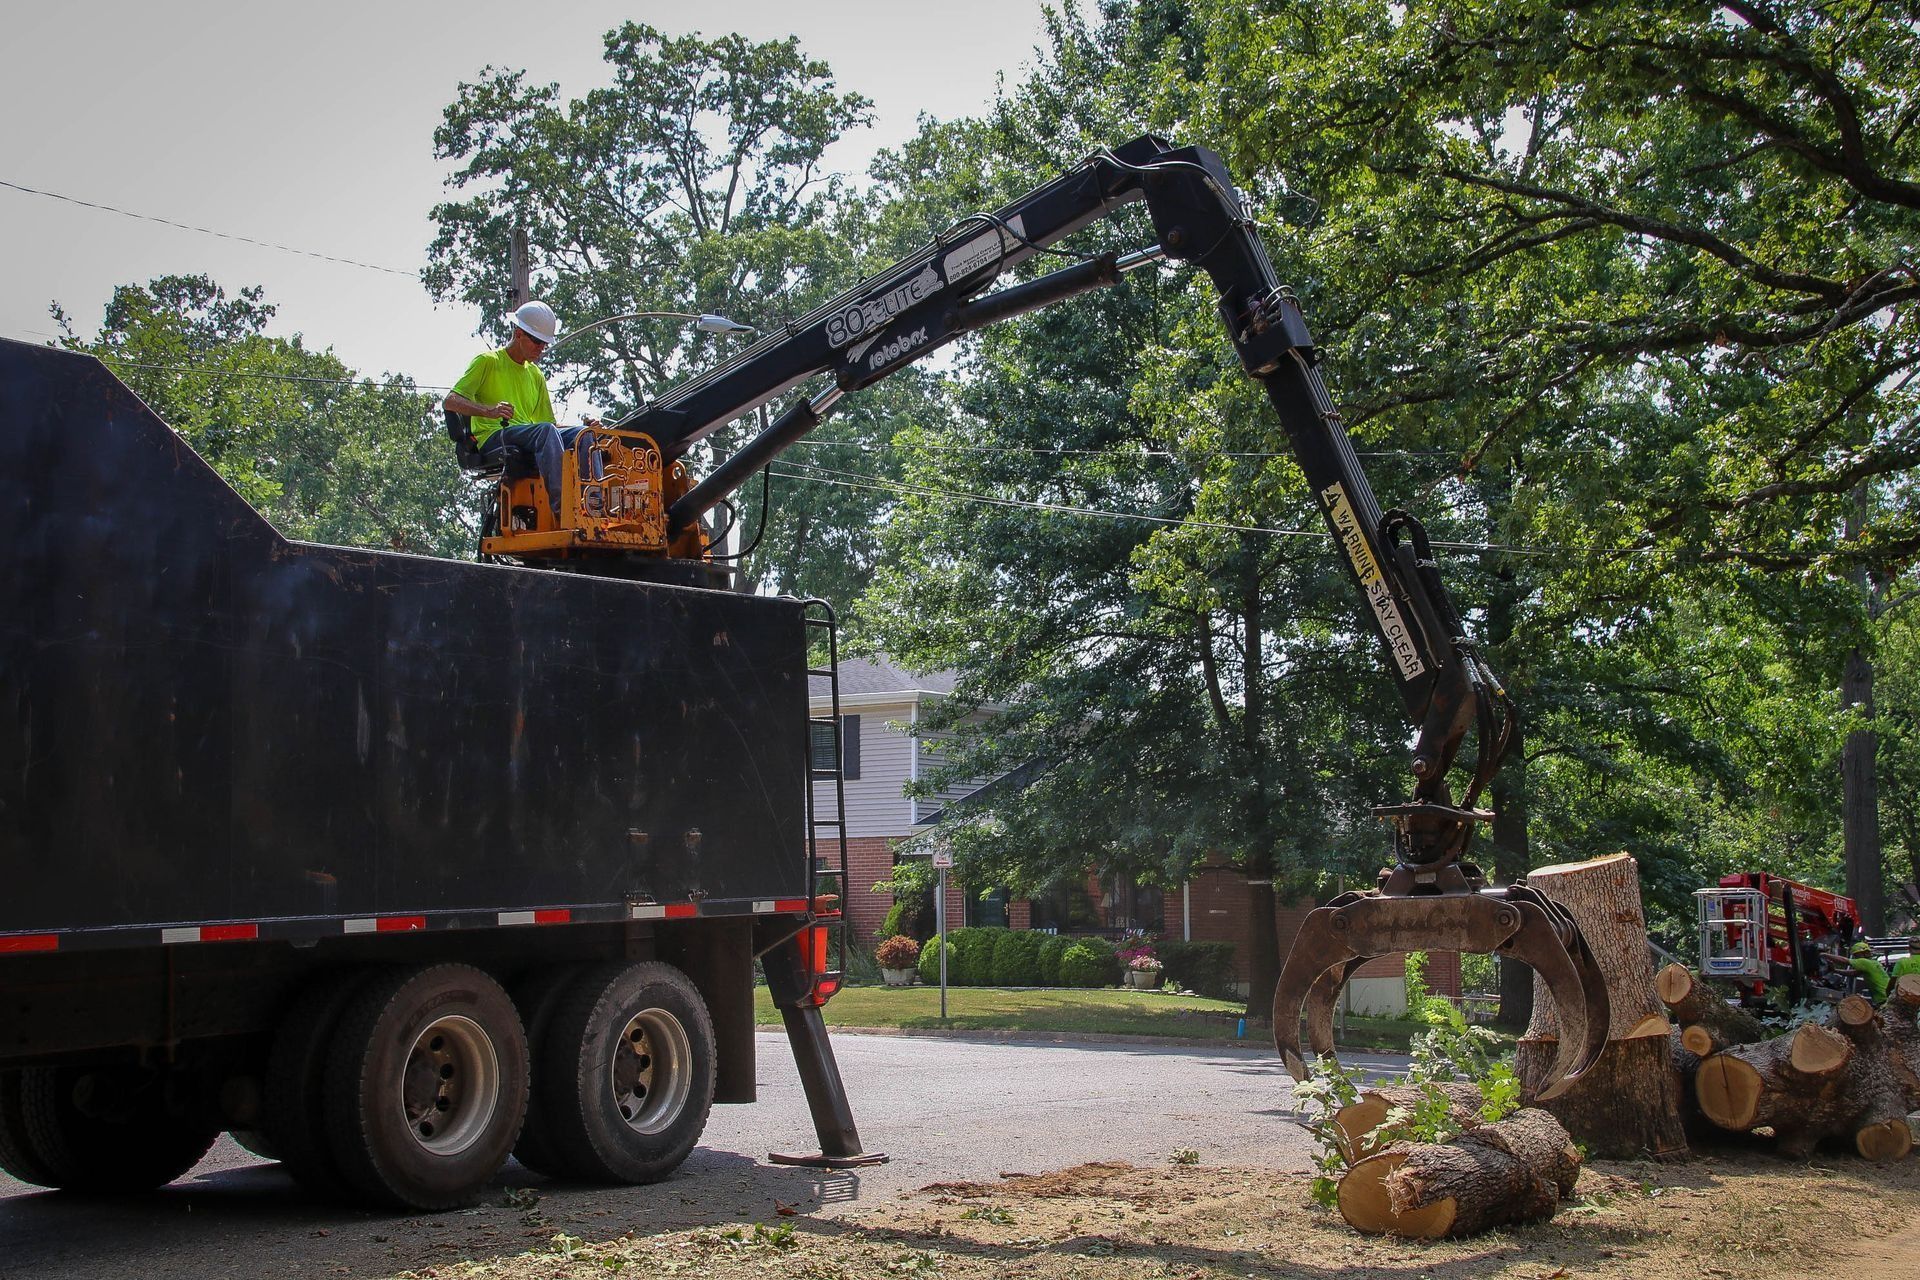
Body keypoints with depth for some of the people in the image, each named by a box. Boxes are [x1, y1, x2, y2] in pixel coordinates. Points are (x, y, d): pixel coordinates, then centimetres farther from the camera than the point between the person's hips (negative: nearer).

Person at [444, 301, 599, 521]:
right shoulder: (488, 362, 7)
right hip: (493, 439, -6)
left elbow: (547, 421, 23)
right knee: (545, 430, -35)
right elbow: (451, 401, -3)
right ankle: (560, 506, -50)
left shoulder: (536, 375, 26)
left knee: (582, 433, -21)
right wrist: (488, 410, -23)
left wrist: (585, 427, 3)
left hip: (530, 440, 6)